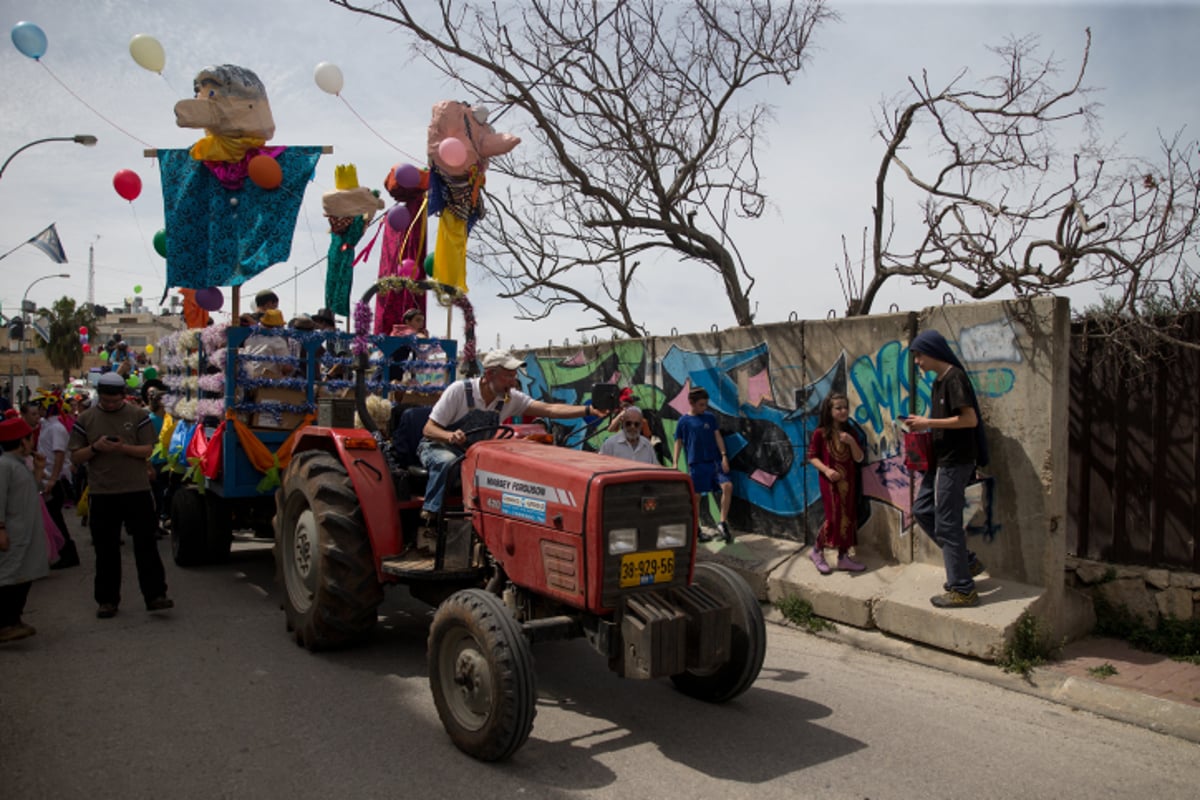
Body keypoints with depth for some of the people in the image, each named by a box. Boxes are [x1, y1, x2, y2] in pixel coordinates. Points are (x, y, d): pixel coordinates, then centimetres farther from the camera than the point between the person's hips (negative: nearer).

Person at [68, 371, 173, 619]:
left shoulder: (139, 415, 1)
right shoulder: (85, 419, 6)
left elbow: (147, 450, -3)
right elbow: (75, 457, 5)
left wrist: (124, 448, -20)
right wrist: (95, 447, -13)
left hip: (137, 490, -1)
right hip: (101, 494, 2)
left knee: (146, 545, -1)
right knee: (106, 550, 9)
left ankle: (155, 595, 3)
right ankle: (107, 600, 18)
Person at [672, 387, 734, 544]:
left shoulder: (710, 417, 8)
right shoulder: (683, 421, 1)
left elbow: (718, 436, 8)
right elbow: (678, 443, 4)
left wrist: (724, 456, -2)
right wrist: (675, 463, -4)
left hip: (715, 461, 2)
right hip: (696, 464, -2)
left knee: (727, 486, -15)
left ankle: (723, 522, -4)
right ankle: (695, 530, 18)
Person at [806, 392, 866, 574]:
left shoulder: (849, 433, 7)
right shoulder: (821, 433, -8)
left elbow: (858, 458, 3)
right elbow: (812, 457, -6)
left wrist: (851, 442, -14)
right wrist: (826, 470, -21)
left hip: (848, 481, 5)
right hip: (830, 481, -5)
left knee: (848, 518, 6)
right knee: (834, 516, -8)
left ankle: (843, 557, 15)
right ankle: (817, 551, 10)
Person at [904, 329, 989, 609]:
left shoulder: (955, 378, -16)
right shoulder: (938, 381, 13)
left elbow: (970, 419, -22)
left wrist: (929, 423, -19)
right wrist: (922, 422, 4)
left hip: (955, 461, -10)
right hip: (941, 459, 10)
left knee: (947, 524, -4)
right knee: (922, 510, 15)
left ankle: (963, 590, 6)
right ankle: (967, 562, 23)